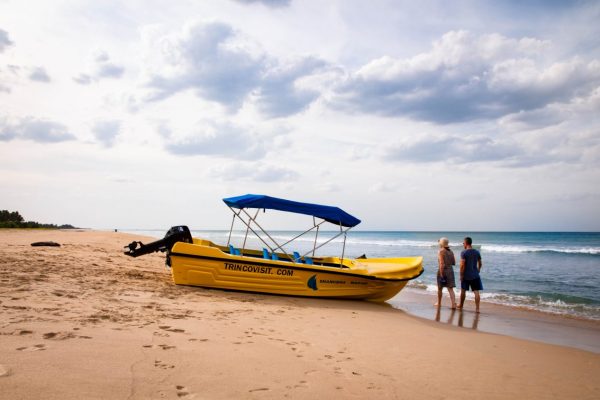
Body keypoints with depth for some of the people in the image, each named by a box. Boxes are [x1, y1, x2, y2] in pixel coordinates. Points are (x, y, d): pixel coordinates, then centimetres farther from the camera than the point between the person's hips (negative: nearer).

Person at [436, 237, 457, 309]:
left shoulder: (441, 251, -13)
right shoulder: (451, 252, 6)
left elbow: (442, 264, -20)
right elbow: (454, 263, 10)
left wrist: (441, 274, -20)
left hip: (443, 270, -5)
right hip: (450, 270, 5)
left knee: (440, 288, 13)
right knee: (450, 288, 2)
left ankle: (439, 303, 27)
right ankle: (454, 303, -11)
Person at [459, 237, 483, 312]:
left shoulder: (463, 252, -11)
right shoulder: (477, 252, 5)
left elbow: (462, 265, -15)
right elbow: (480, 264, 12)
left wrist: (461, 275, -9)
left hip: (466, 275, -3)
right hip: (475, 275, 3)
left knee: (463, 291, 13)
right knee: (476, 292, 1)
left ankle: (461, 306, 27)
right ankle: (477, 308, -5)